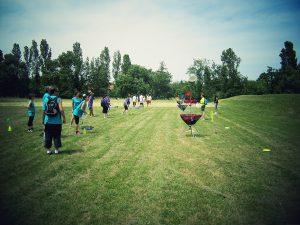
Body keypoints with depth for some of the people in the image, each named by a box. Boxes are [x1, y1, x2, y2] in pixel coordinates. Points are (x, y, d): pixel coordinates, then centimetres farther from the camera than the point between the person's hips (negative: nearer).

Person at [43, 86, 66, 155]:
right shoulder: (58, 99, -5)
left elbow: (44, 110, 5)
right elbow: (61, 110, -15)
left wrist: (43, 120, 15)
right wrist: (64, 118, -6)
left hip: (48, 121, 3)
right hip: (57, 122, -3)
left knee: (48, 136, 10)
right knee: (57, 136, 8)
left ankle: (48, 150, 16)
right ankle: (56, 150, 13)